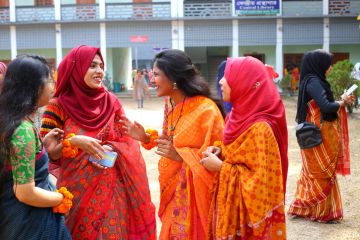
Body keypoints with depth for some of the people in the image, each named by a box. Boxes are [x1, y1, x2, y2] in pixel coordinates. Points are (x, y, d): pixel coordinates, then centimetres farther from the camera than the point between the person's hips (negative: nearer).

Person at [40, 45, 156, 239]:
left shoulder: (111, 101, 3)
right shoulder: (58, 106, -7)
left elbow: (128, 141, 5)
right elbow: (46, 152, -7)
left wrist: (111, 148, -14)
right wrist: (74, 141, -22)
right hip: (77, 191, -2)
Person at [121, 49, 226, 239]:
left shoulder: (206, 110, -20)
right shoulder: (171, 107, 5)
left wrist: (180, 155, -24)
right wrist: (146, 138, 1)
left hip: (194, 194, -7)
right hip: (173, 190, 8)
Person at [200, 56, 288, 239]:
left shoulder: (259, 128, -24)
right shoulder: (242, 116, 3)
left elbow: (261, 181, -25)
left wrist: (220, 167, -20)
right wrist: (219, 152, -2)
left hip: (250, 211, -8)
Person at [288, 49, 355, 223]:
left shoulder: (312, 80, 10)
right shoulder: (314, 82, -19)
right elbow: (325, 106, -28)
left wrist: (341, 102, 5)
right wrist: (342, 102, -11)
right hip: (319, 135, -9)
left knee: (314, 173, 16)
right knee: (322, 174, 2)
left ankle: (303, 207, 24)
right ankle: (321, 212, 12)